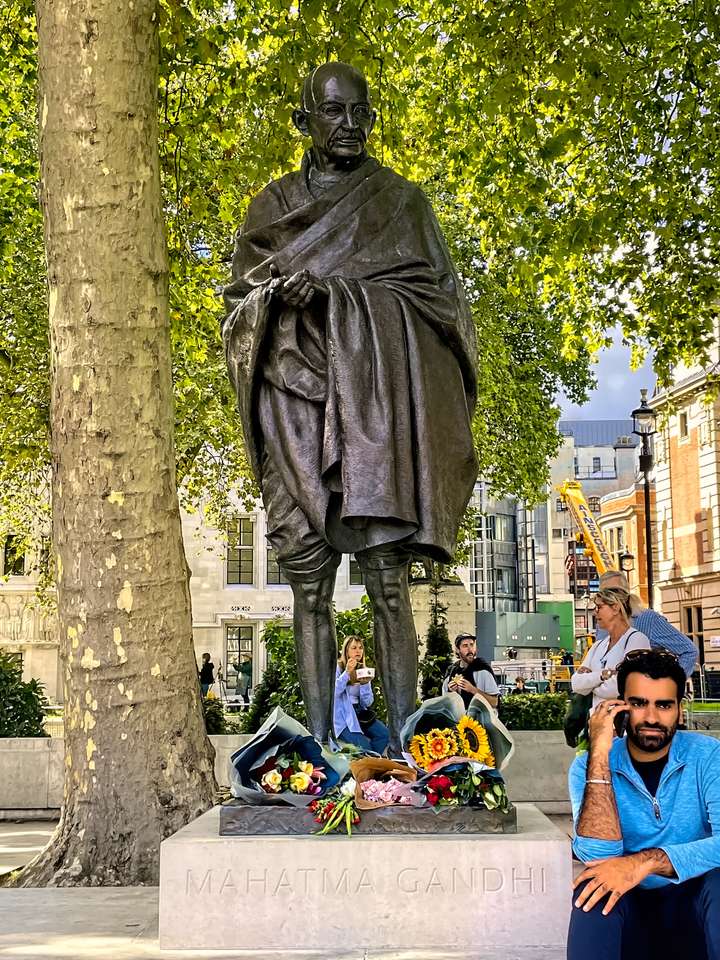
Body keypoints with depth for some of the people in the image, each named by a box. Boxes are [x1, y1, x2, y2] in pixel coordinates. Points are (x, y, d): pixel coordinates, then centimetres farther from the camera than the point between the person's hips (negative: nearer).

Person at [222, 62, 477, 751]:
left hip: (375, 402, -2)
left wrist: (332, 287, -9)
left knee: (386, 578, -8)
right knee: (308, 581, -2)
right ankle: (317, 746, 3)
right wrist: (277, 298, -10)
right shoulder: (271, 208, 18)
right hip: (296, 397, 2)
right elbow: (239, 307, 14)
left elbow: (434, 294, 3)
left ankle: (402, 745, -4)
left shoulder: (400, 202, 12)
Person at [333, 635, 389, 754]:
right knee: (363, 744, -26)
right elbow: (333, 692, -18)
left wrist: (364, 684, -11)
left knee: (384, 734, -17)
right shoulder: (337, 668, -1)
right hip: (342, 717, -5)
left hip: (359, 714, 5)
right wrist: (347, 673, -20)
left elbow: (367, 703, 5)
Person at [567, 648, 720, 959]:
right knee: (595, 888, -32)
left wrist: (648, 861, -34)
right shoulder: (589, 766, -5)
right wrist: (599, 754, -24)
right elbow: (599, 856, -21)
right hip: (628, 908, 0)